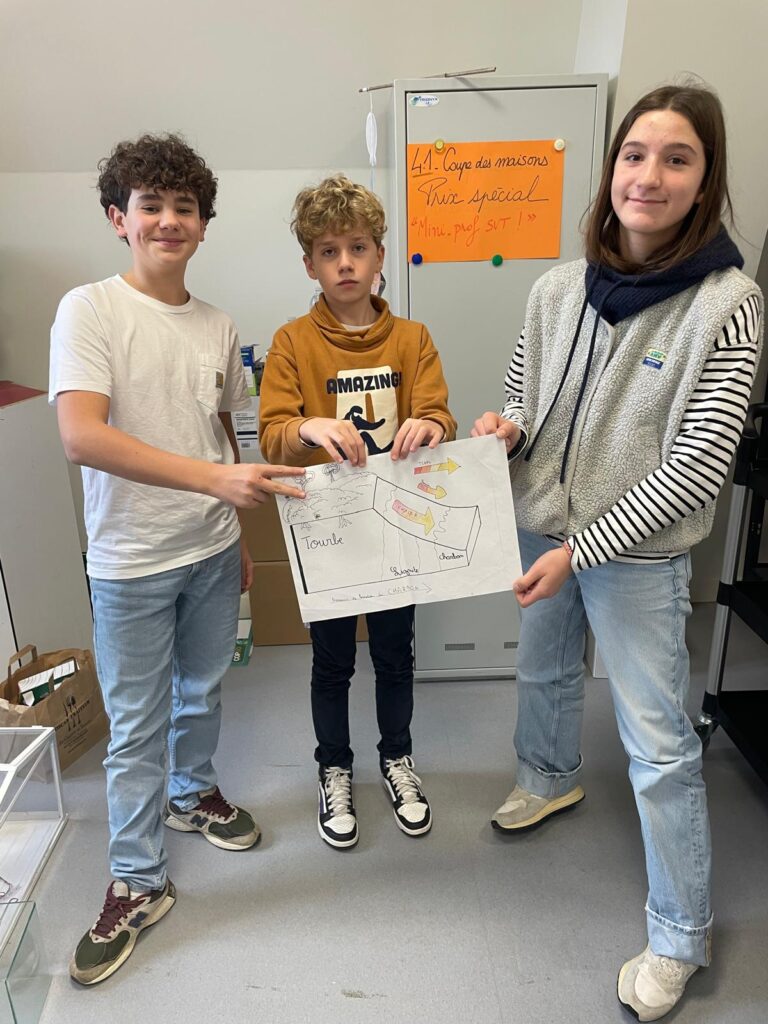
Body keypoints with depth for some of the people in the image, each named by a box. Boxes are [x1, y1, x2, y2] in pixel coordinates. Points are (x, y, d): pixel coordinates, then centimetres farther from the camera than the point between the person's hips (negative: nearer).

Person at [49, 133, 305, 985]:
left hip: (212, 550, 5)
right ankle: (138, 883, 27)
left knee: (203, 691, 22)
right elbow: (80, 437, -25)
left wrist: (238, 534, 14)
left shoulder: (218, 328, 4)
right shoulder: (90, 310, -12)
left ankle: (193, 792, 49)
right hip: (131, 563, -4)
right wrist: (215, 478, -32)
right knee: (136, 726, 8)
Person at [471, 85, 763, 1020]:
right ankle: (551, 778, 57)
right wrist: (504, 428, -14)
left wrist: (582, 549, -20)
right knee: (543, 670, 26)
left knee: (659, 744, 4)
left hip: (639, 554, -5)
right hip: (541, 527, 6)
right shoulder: (560, 287, -1)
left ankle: (680, 935, 27)